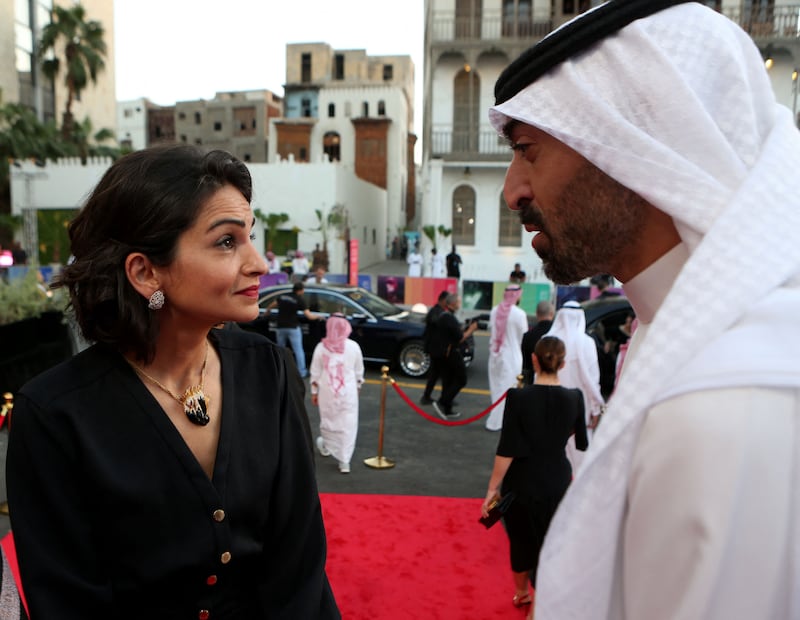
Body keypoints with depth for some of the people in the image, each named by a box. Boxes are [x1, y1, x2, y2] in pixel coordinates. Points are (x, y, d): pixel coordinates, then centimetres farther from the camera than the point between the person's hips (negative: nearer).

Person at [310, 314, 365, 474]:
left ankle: (326, 447, 43)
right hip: (348, 392, -1)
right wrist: (358, 385, 20)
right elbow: (359, 371, 4)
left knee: (328, 420, 21)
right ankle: (344, 461, 2)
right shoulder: (353, 346, -6)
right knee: (348, 425, 3)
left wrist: (314, 391, 10)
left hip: (327, 392, 1)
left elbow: (315, 372, -1)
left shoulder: (321, 347, -6)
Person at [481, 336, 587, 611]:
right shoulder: (574, 398, -10)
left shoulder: (518, 397, -18)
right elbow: (582, 443, 5)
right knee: (547, 546, 15)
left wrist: (492, 488, -8)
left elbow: (507, 450, -17)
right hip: (556, 484, 1)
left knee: (520, 540, 21)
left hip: (520, 483, 0)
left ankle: (521, 593, 45)